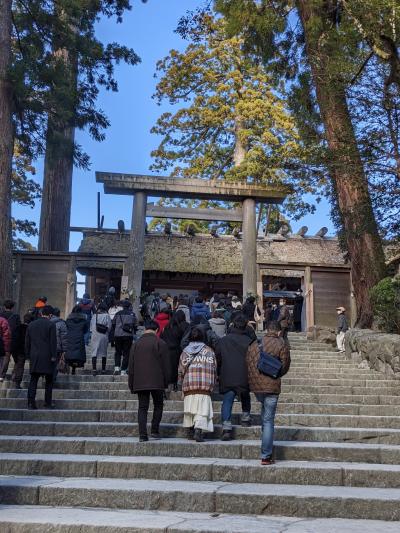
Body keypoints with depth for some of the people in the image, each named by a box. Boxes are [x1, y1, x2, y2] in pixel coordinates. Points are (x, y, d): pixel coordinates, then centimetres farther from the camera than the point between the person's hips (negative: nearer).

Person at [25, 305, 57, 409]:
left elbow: (27, 342, 12)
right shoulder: (51, 324, -6)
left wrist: (28, 356, 18)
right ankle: (48, 403, 6)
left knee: (33, 381, 7)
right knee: (49, 381, 5)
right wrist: (53, 356, -5)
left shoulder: (31, 325, 10)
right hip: (47, 357, -4)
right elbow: (53, 341, -10)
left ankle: (31, 402, 0)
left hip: (34, 357, 4)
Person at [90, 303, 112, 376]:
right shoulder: (107, 316, -3)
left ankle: (94, 369, -15)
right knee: (104, 353, 9)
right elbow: (109, 326, -3)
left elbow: (91, 326, 7)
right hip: (104, 336, -1)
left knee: (94, 352, -2)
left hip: (95, 336, 1)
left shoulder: (94, 316, 3)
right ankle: (103, 369, 13)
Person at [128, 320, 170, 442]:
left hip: (140, 382, 3)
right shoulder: (160, 344, -2)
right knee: (158, 405, 14)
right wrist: (165, 383, 6)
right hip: (156, 382, -2)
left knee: (142, 408, 6)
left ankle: (142, 435, 0)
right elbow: (165, 365, -3)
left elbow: (131, 367, 9)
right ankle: (155, 431, 8)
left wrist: (131, 385, 14)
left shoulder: (136, 344, 8)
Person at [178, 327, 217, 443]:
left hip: (188, 385, 2)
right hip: (205, 386, -1)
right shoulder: (209, 351, 8)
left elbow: (181, 370, 9)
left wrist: (181, 384, 20)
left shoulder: (185, 351, 10)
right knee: (202, 409, -4)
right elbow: (214, 369, 7)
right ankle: (198, 430, -20)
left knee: (189, 408, 14)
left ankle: (190, 429, 16)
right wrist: (212, 384, 17)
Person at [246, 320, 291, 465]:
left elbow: (247, 362, 7)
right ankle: (266, 456, 2)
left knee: (264, 407, 33)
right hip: (272, 386, -4)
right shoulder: (282, 345, -5)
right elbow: (285, 366, -5)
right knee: (269, 420, 1)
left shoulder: (255, 344, 7)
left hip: (255, 385, 4)